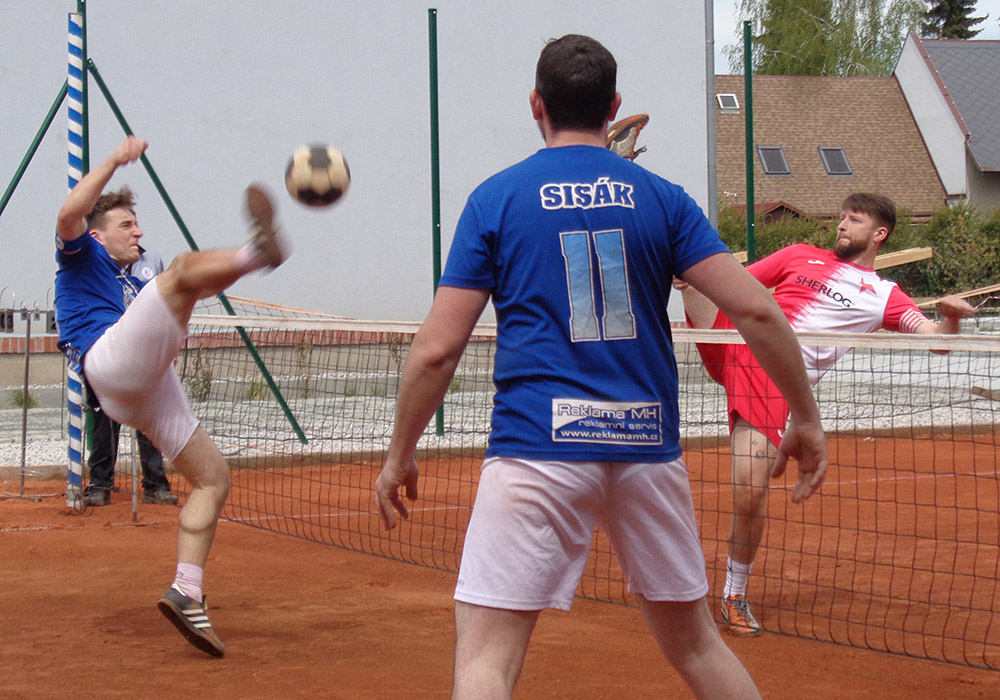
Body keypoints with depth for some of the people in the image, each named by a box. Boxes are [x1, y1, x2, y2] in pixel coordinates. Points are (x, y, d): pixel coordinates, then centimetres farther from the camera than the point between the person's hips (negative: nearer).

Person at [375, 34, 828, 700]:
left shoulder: (496, 199, 3)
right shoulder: (661, 198, 8)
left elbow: (437, 349, 0)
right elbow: (756, 309, -1)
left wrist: (400, 455, 11)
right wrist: (807, 418, 9)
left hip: (539, 449, -3)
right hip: (648, 445, 4)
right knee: (694, 640, 18)